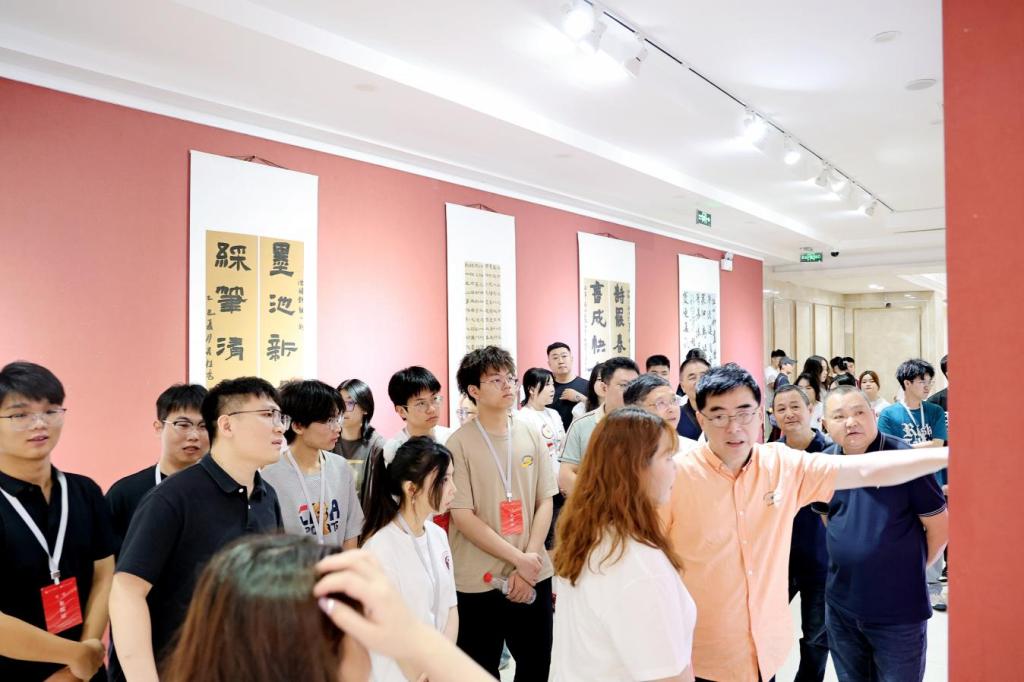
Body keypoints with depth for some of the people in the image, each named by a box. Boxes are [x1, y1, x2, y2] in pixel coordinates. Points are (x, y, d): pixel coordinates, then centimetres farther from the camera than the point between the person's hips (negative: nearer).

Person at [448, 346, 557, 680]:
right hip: (477, 580, -3)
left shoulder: (531, 436, 2)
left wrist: (528, 563, -7)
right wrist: (519, 558, -14)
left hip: (534, 576, 4)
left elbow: (545, 503, 3)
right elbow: (462, 516, -12)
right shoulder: (459, 444, -10)